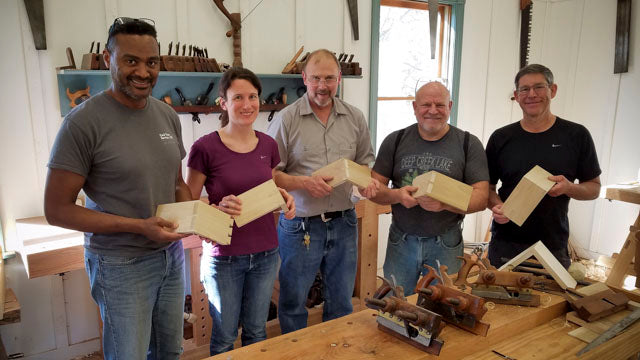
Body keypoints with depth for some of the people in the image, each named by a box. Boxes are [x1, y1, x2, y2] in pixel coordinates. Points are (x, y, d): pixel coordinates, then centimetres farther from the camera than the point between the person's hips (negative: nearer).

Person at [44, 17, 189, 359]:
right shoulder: (84, 122, -16)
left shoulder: (168, 116, 3)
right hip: (121, 264, -5)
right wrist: (139, 226, -21)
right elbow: (56, 210, -14)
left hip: (172, 254, 6)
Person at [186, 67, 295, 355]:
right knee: (224, 336, 14)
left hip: (265, 253, 4)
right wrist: (218, 207, -26)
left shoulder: (268, 145, 1)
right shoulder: (206, 147, -14)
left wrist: (283, 197, -6)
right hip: (224, 256, -4)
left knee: (257, 331, 20)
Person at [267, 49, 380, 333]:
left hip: (344, 223, 4)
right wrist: (304, 183, -21)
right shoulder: (286, 120, -6)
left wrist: (368, 182, -8)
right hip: (300, 225, -3)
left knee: (341, 302, 18)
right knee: (293, 303, 13)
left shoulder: (355, 118, 6)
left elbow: (364, 162, 13)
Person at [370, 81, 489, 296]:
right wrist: (397, 195, -19)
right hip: (401, 241, 1)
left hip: (446, 244, -1)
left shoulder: (468, 144, -1)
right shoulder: (396, 141, 3)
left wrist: (445, 203, -25)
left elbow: (481, 198, -7)